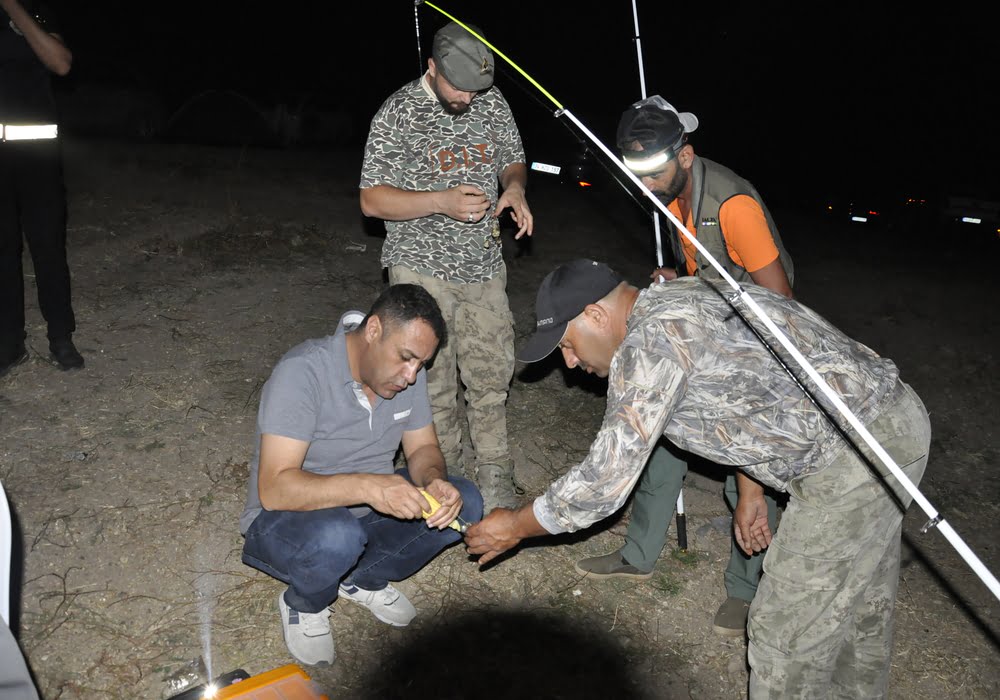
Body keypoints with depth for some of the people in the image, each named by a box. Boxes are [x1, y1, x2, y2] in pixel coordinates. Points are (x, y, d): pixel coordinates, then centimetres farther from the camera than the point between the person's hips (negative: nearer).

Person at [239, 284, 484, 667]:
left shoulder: (408, 373, -7)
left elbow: (422, 448, 0)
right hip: (286, 519, -6)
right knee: (337, 537, -39)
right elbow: (274, 488, -33)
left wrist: (434, 479, -25)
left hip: (366, 512, 6)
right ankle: (302, 604, -2)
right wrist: (368, 486, -47)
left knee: (463, 502, -13)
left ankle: (363, 579, 7)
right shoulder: (303, 372, -27)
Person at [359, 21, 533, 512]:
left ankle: (494, 477, 26)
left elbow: (513, 161, 19)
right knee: (432, 384, 2)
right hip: (423, 271, -4)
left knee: (492, 375, 9)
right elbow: (372, 200, -10)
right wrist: (442, 202, -23)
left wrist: (515, 187, -6)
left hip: (484, 268, 4)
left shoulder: (493, 103, 5)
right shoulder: (398, 114, -9)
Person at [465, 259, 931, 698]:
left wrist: (515, 527, -4)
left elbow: (605, 480, -18)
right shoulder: (676, 301, 11)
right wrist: (749, 493, 24)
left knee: (789, 633, 2)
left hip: (853, 461, -10)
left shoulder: (650, 340, -20)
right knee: (860, 602, 28)